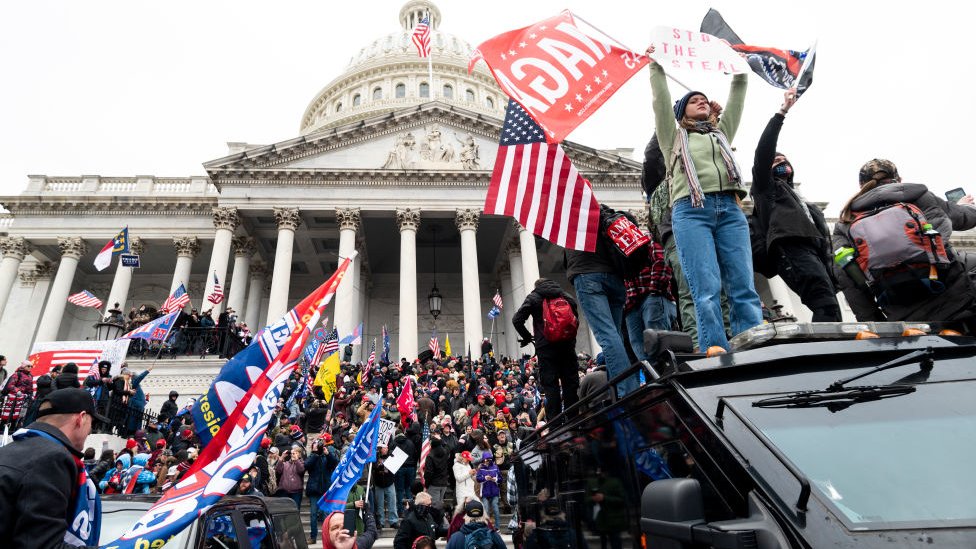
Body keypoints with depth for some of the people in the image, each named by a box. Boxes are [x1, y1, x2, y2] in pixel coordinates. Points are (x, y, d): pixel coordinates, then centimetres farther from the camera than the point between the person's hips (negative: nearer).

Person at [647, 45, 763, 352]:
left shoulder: (722, 133, 34)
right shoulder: (674, 137, 24)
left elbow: (736, 99, 30)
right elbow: (661, 101, 17)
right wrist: (655, 66, 19)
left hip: (729, 209, 4)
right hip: (691, 211, -4)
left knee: (744, 289, -9)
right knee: (707, 290, -17)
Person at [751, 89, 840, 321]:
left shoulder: (803, 202, 40)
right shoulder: (766, 187, 24)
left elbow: (822, 234, 30)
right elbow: (763, 150, 8)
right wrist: (782, 112, 8)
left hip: (815, 252, 6)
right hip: (790, 248, -6)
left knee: (828, 307, -12)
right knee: (826, 305, -28)